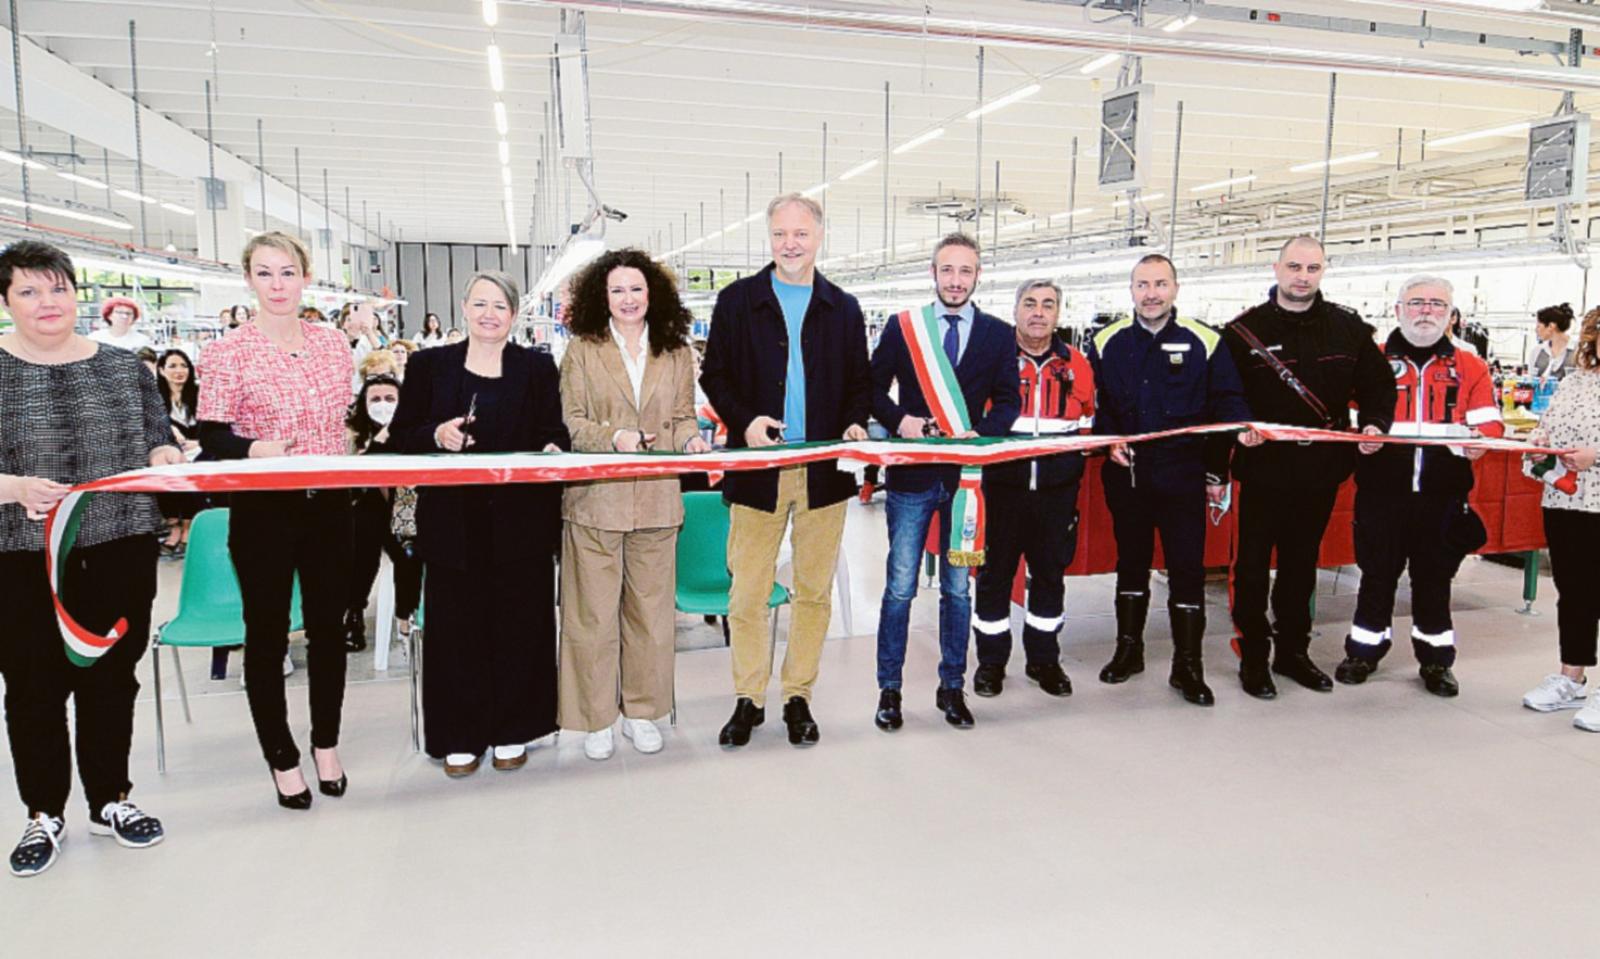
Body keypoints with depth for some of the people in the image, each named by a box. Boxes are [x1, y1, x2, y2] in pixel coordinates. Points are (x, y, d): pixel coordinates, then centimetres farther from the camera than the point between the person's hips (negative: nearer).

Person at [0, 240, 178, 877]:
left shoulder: (123, 366, 6)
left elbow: (157, 444, 13)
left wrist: (163, 455, -9)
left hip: (121, 553, 2)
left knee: (112, 679, 12)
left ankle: (110, 799, 29)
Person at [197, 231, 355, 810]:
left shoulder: (333, 344, 6)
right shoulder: (227, 353, -6)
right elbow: (211, 439, -9)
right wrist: (255, 449, -27)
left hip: (329, 505, 4)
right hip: (262, 509, -3)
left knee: (328, 626, 12)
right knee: (268, 633, 7)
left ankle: (327, 745, 30)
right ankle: (281, 757, 23)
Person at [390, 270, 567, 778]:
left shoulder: (538, 368, 7)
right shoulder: (430, 365, 8)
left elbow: (554, 433, 4)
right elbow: (401, 434, 7)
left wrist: (553, 450, -18)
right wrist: (436, 434, -12)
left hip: (521, 520, 0)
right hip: (454, 519, 0)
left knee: (518, 622, 6)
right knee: (456, 625, 4)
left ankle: (512, 730, 20)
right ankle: (460, 735, 18)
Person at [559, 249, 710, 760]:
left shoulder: (676, 352, 10)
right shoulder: (582, 350, 2)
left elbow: (683, 415, 13)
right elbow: (571, 422, -2)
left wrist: (691, 437, -9)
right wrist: (615, 437, -18)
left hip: (656, 501, 3)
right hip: (595, 499, -2)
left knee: (651, 607, 11)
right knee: (594, 612, 3)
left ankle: (642, 711, 26)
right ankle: (596, 718, 18)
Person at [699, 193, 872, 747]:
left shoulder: (843, 309, 10)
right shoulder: (737, 300, 6)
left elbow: (860, 382, 14)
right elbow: (714, 375, 5)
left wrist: (856, 422, -7)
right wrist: (744, 420, -13)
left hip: (824, 469, 2)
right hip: (757, 466, -1)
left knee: (814, 590, 8)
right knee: (748, 592, 3)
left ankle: (799, 697, 22)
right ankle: (748, 700, 18)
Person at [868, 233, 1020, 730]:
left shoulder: (998, 334, 6)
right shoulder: (901, 327, 3)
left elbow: (1008, 399, 4)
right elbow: (873, 387, 5)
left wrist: (983, 433, -15)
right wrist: (899, 419, -14)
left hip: (967, 474, 1)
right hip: (911, 475, -1)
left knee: (958, 586, 11)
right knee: (900, 588, 3)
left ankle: (952, 686, 24)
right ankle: (889, 689, 16)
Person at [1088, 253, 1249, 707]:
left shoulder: (1205, 342, 0)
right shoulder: (1106, 342, 5)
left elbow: (1227, 402, 2)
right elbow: (1091, 404, 9)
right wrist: (1108, 441, -5)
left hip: (1183, 475, -2)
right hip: (1125, 474, 2)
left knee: (1187, 568, 0)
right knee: (1130, 563, 15)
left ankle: (1188, 666, 12)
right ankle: (1128, 649, 29)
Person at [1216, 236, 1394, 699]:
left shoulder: (1347, 327, 5)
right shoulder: (1244, 330, -5)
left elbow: (1378, 384, 13)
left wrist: (1374, 424, -7)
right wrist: (1215, 469, -13)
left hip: (1321, 470, 3)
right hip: (1263, 468, -3)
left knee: (1301, 565, 15)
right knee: (1253, 566, 4)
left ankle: (1293, 651, 29)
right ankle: (1253, 657, 16)